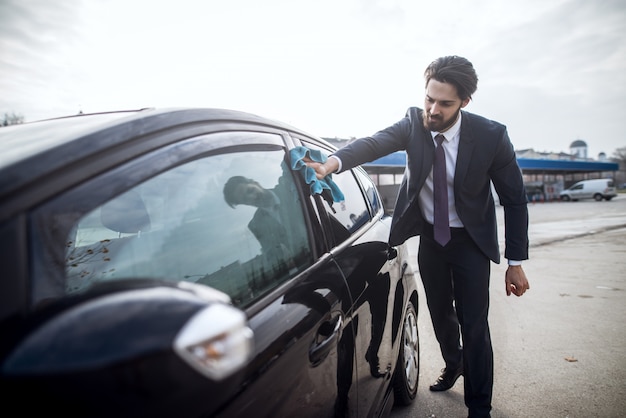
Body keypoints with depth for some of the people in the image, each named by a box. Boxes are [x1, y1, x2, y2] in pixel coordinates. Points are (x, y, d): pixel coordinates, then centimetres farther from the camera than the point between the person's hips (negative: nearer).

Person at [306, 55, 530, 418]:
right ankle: (454, 364, 50)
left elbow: (515, 199, -12)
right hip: (429, 236, 3)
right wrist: (333, 162, -53)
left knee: (474, 325, -1)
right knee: (441, 313, 19)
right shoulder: (414, 123, -14)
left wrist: (516, 263, -12)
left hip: (471, 240, -3)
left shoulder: (491, 136, -20)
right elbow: (375, 142, -31)